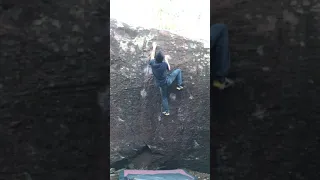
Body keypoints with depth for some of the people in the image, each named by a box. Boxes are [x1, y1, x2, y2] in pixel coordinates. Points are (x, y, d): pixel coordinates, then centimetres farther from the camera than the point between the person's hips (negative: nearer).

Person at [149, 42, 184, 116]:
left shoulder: (152, 63, -17)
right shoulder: (164, 64, -26)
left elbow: (152, 56, 6)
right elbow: (169, 69, -1)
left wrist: (154, 47, 22)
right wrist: (166, 60, 10)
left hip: (160, 84, 3)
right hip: (167, 81, -3)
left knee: (164, 97, 22)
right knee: (178, 70, 14)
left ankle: (166, 111, 21)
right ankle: (179, 86, 18)